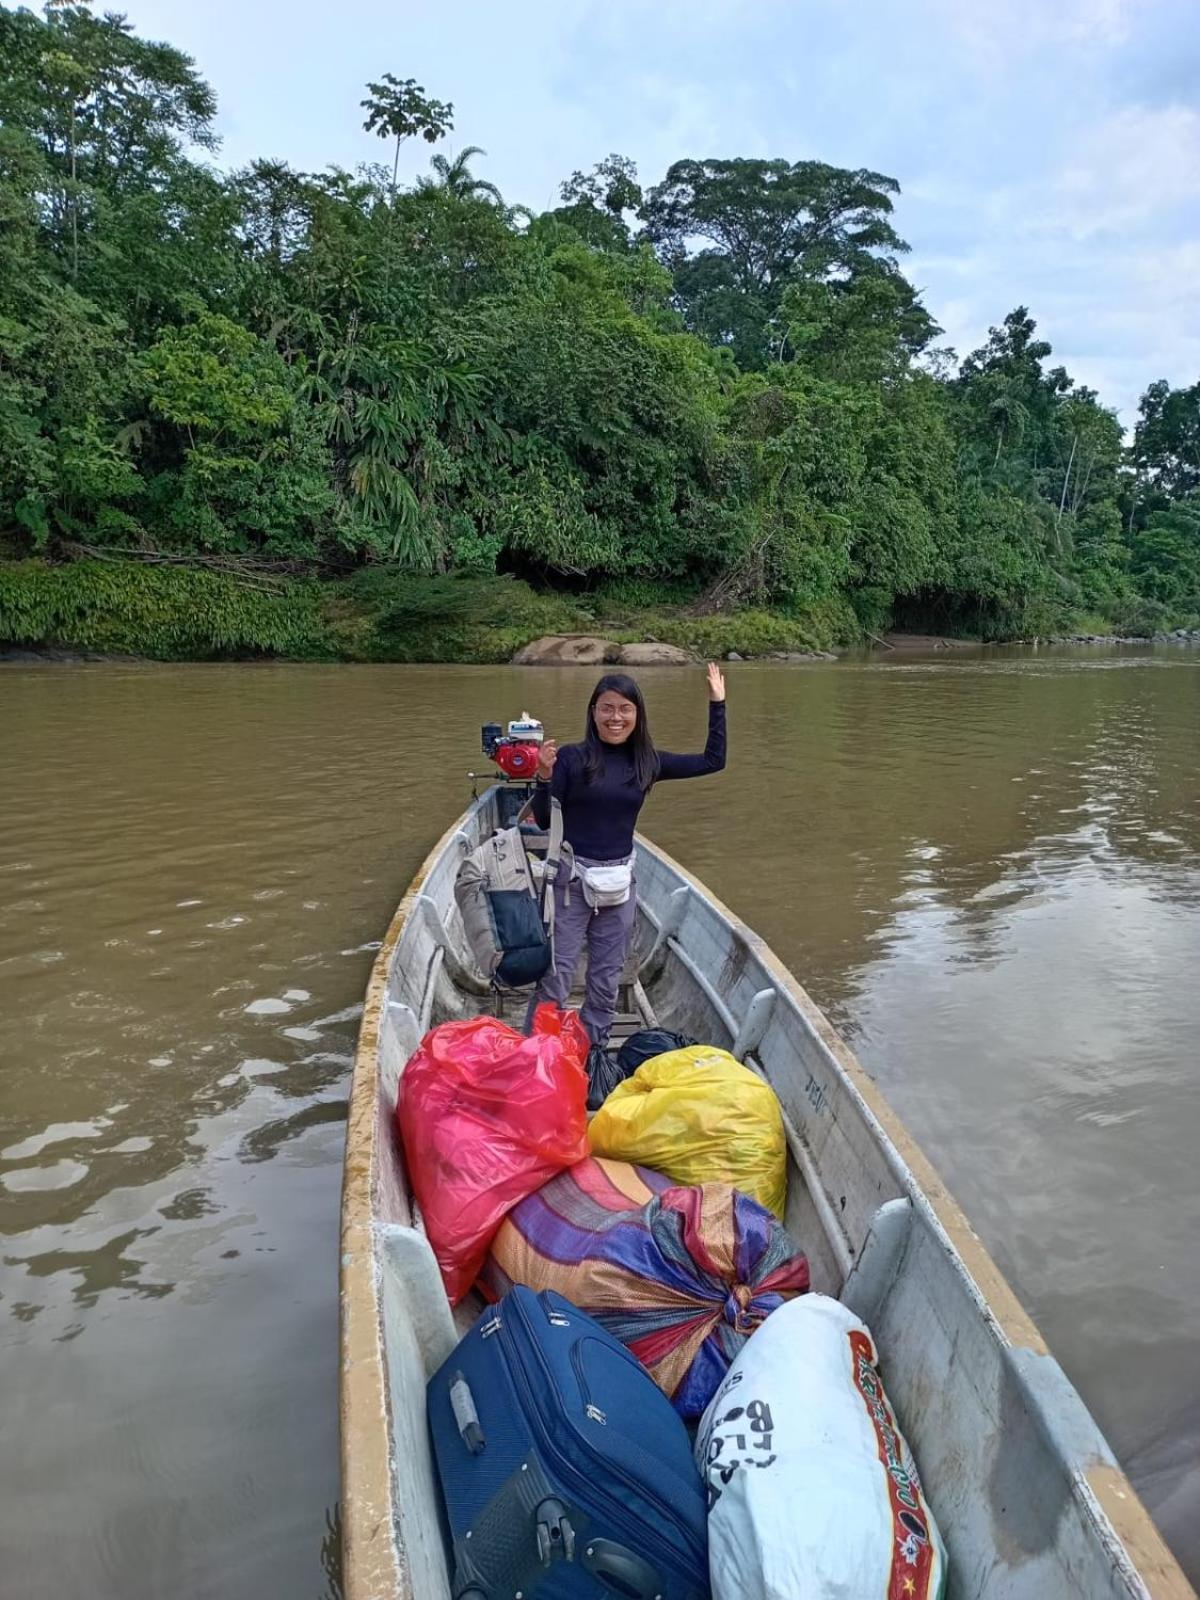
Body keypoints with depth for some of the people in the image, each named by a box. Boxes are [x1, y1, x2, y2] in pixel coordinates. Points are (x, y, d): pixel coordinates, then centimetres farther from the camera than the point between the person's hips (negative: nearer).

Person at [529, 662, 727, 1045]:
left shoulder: (647, 762, 3)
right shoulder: (572, 758, -8)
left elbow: (713, 761, 9)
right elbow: (543, 821, -7)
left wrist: (717, 704, 6)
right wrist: (544, 776, -23)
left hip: (619, 881, 4)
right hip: (571, 878, -4)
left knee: (606, 979, 14)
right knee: (556, 974, -1)